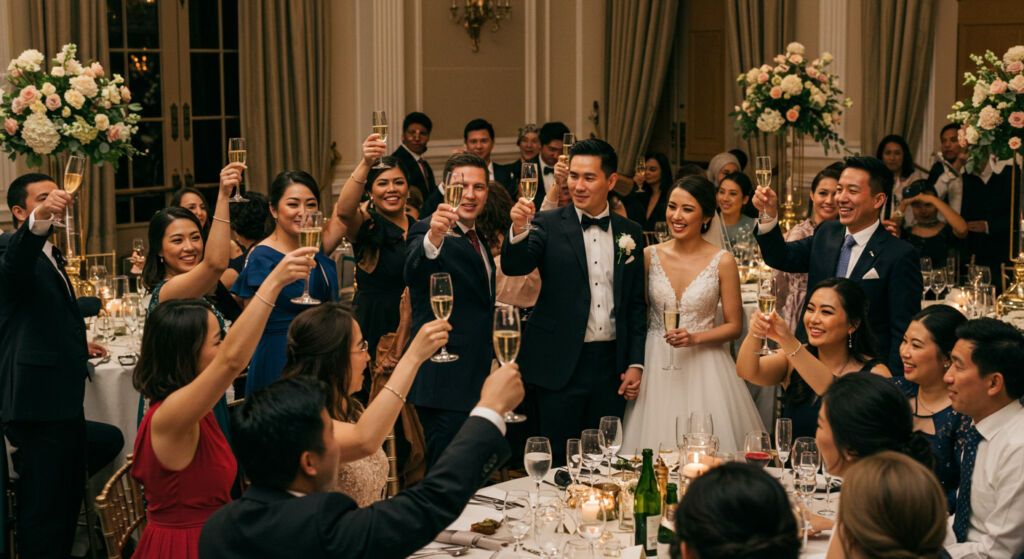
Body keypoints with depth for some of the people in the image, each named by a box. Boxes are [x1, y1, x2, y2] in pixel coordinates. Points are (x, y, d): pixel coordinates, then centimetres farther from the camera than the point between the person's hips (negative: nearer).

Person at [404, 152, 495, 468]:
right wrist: (433, 238, -51)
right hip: (446, 386, -9)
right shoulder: (426, 231, -11)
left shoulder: (479, 239, 18)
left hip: (479, 383, 9)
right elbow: (414, 275, -35)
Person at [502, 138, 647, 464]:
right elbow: (513, 266, -17)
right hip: (562, 364, -3)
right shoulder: (549, 225, -1)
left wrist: (635, 363, 6)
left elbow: (636, 304, 12)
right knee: (556, 464, 2)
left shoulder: (631, 233, 8)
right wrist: (518, 230, -37)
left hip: (611, 365, 3)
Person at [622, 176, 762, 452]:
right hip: (655, 366, 2)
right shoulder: (650, 256, 3)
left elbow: (734, 326, 2)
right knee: (656, 448, 0)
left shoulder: (722, 261, -3)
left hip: (703, 367, -1)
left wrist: (694, 338, -14)